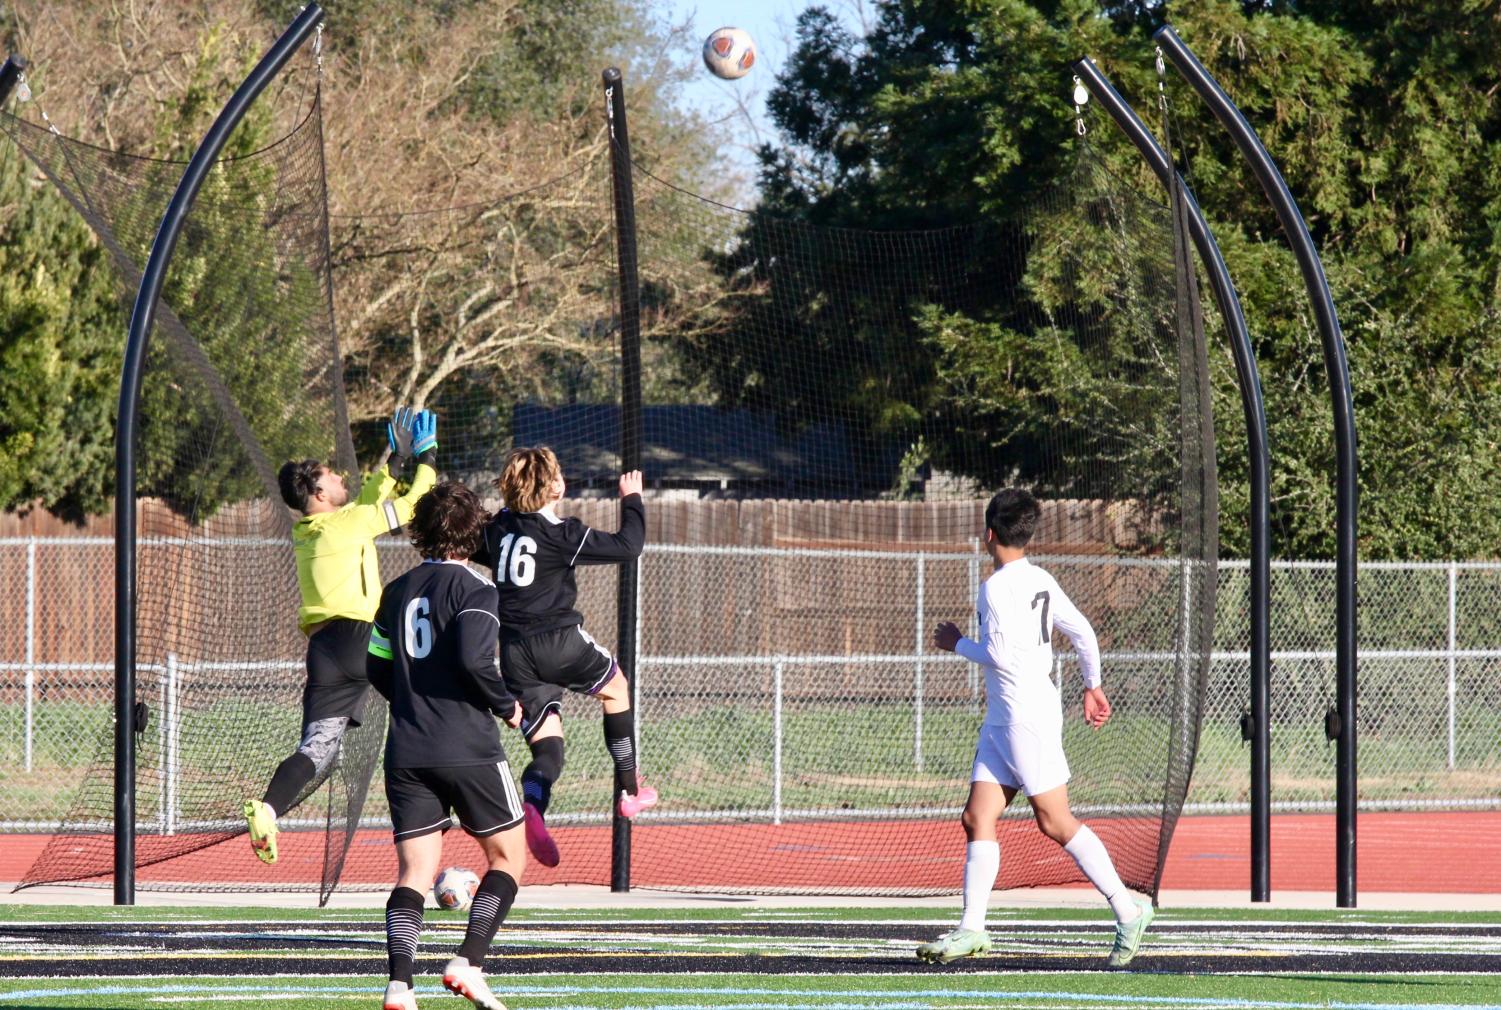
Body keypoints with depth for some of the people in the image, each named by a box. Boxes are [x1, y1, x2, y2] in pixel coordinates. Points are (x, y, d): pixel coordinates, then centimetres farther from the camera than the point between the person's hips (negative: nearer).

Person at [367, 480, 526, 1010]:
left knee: (413, 872, 2)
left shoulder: (397, 592, 12)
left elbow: (376, 668, 17)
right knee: (508, 856, 11)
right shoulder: (473, 588, -7)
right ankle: (469, 963, -4)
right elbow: (473, 660, -20)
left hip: (406, 753, 5)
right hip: (468, 750, -5)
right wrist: (507, 705, -4)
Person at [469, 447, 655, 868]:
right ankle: (629, 790, 29)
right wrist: (632, 499, 7)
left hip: (515, 653, 4)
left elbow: (471, 550, 28)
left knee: (546, 748, 5)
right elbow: (628, 546, -8)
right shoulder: (562, 534, -11)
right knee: (616, 689, 27)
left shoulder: (497, 529, 6)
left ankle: (532, 806, -28)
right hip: (560, 640, -4)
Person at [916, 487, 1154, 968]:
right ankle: (971, 928, 0)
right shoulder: (1041, 581, 12)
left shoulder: (999, 586, -14)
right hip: (1002, 719, 9)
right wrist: (1092, 686, 28)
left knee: (1054, 821, -6)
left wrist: (957, 643, -4)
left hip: (1028, 717, -9)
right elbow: (1083, 633, 17)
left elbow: (1001, 654, -21)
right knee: (977, 819, 4)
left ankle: (1128, 910, -2)